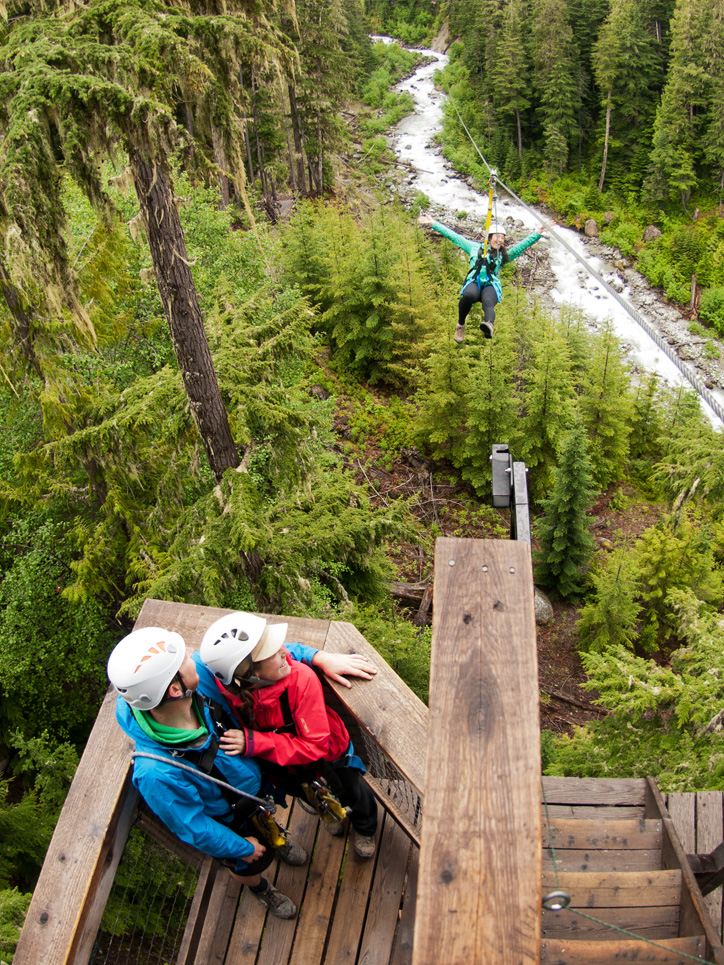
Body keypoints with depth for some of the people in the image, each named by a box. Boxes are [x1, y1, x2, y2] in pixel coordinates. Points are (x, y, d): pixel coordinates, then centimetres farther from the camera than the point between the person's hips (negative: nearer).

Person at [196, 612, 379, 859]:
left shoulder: (301, 678, -44)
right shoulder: (226, 688, -36)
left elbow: (315, 745, -39)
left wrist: (254, 742, -45)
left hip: (329, 753, -3)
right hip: (285, 762, 3)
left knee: (352, 794, 27)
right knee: (305, 792, 35)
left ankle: (365, 828, 65)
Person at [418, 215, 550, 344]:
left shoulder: (504, 255, 30)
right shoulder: (475, 247, 26)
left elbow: (522, 245, 24)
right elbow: (454, 236, 25)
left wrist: (538, 233, 12)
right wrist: (433, 224, 24)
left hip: (491, 285, 1)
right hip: (473, 283, 0)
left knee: (488, 303, -35)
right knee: (468, 295, -38)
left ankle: (489, 326, -68)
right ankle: (460, 325, -18)